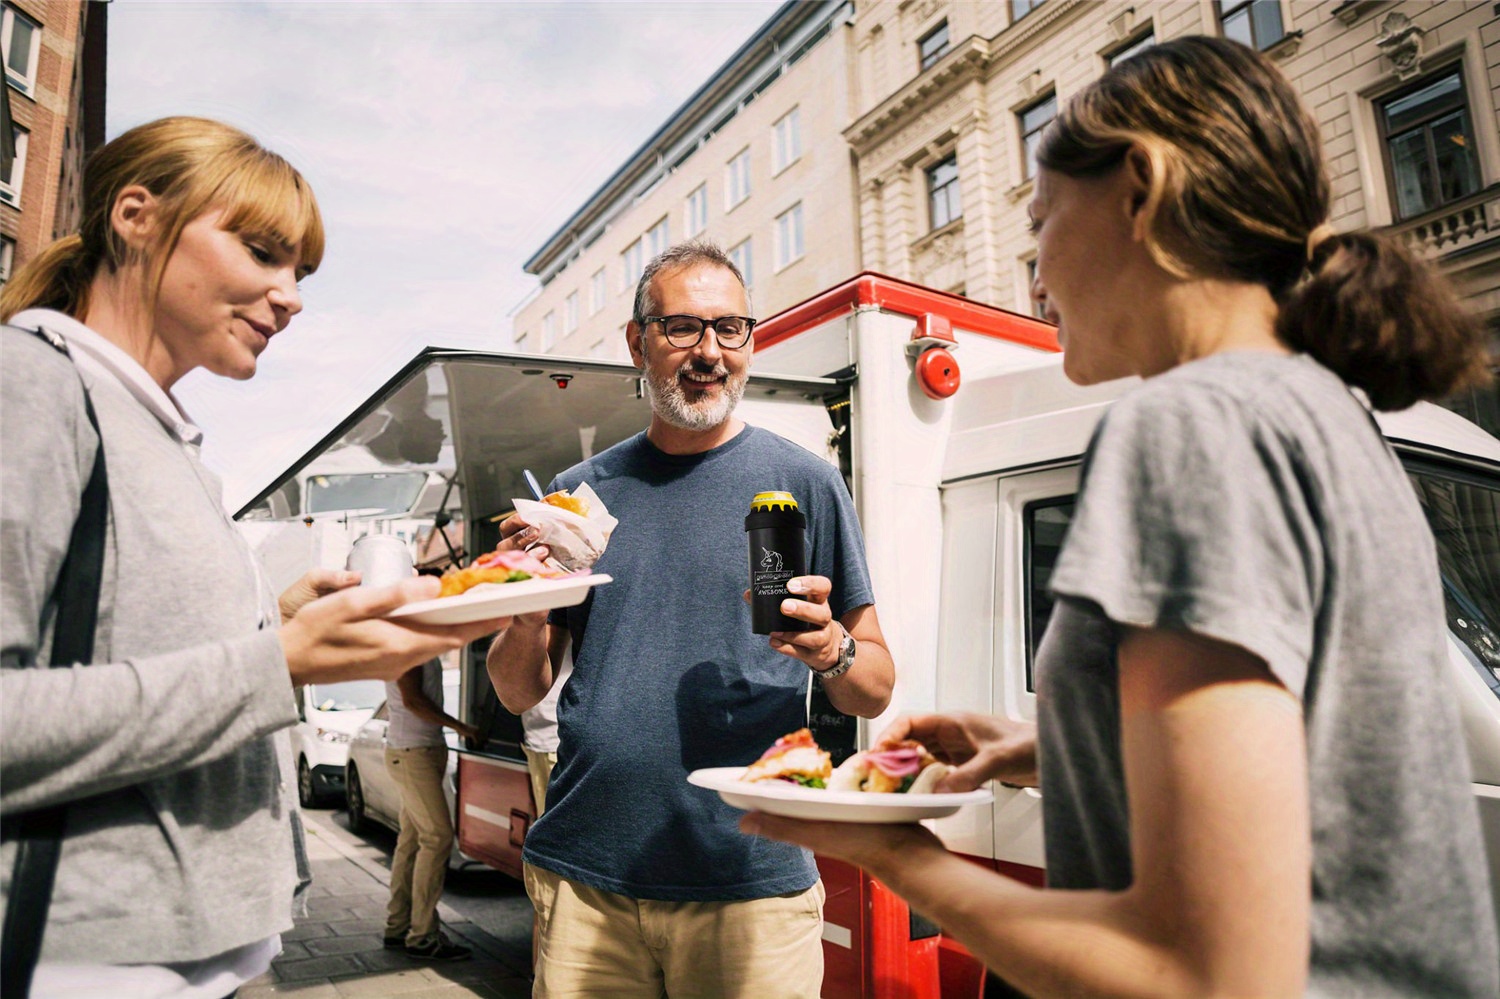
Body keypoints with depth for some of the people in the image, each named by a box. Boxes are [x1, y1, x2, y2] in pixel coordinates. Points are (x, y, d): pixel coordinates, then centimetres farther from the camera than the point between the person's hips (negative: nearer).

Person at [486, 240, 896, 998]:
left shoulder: (803, 483, -2)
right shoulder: (578, 493, 5)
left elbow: (876, 693, -1)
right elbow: (519, 693, 8)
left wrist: (831, 651, -22)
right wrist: (526, 615, -12)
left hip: (750, 883, -2)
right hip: (583, 876, 2)